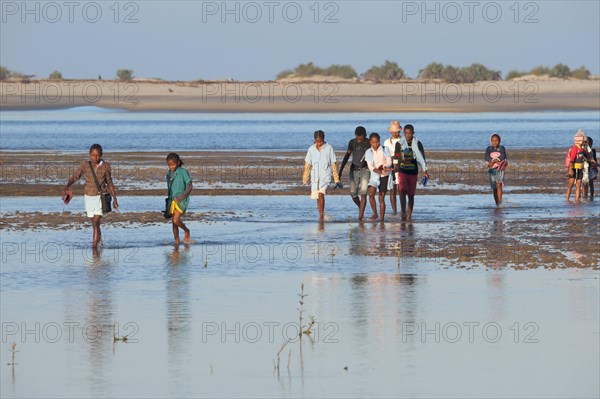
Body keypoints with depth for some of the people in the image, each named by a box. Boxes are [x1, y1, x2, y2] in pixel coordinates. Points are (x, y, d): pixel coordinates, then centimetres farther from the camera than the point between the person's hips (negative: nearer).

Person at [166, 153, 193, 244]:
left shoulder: (183, 172, -10)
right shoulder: (169, 173, 10)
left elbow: (190, 186, -12)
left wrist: (182, 196, -23)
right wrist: (168, 201, 23)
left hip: (181, 200, -6)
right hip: (172, 199, 6)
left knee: (176, 220, -18)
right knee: (174, 222, 6)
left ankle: (186, 231, 9)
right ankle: (177, 242, 13)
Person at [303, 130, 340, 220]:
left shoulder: (329, 148, -2)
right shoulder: (311, 149, 3)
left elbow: (333, 164, 2)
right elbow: (307, 165, 9)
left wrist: (336, 179, 3)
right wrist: (305, 179, 8)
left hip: (326, 176, -3)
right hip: (315, 177, 3)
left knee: (321, 194, -22)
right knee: (317, 197, 6)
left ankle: (322, 215, -18)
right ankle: (321, 216, 19)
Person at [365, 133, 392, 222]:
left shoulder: (385, 150, 0)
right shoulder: (368, 152, 2)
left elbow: (389, 162, -4)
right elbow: (370, 166, -6)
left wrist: (383, 167, -25)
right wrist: (378, 170, -26)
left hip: (384, 176, -1)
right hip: (374, 175, 2)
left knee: (381, 198, -3)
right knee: (371, 194, -16)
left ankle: (382, 218, 2)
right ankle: (375, 214, 0)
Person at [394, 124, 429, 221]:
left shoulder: (418, 144, 1)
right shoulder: (399, 144, 2)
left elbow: (421, 158, -1)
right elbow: (395, 158, 12)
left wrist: (425, 171, -12)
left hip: (413, 172, 1)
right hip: (401, 172, -1)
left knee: (411, 195, 6)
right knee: (402, 191, -20)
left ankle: (409, 215, 15)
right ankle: (403, 211, -23)